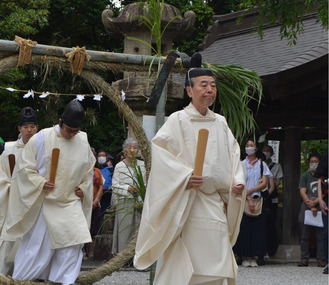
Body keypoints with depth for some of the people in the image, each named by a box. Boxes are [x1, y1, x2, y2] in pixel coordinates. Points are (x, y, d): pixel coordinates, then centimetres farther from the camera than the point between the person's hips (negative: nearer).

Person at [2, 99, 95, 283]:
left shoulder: (83, 142, 3)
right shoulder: (41, 139, -10)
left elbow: (89, 168, 18)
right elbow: (25, 167, -6)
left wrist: (84, 188, 5)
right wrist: (40, 183, -18)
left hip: (71, 201, 3)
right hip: (44, 201, -3)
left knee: (74, 240, -8)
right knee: (38, 240, 2)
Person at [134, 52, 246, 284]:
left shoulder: (220, 123, 13)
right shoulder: (178, 121, -4)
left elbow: (233, 156, 17)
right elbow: (160, 152, -13)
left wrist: (237, 182, -1)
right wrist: (184, 178, -23)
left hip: (215, 206, 6)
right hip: (184, 207, -6)